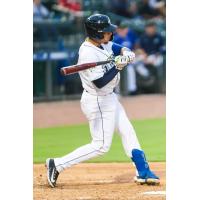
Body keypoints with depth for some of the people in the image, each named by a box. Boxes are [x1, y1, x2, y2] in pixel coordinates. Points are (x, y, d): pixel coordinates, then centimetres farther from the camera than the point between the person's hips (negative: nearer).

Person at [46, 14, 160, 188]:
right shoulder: (88, 54, -27)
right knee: (101, 146, -5)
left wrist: (125, 52, -6)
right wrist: (118, 67, -26)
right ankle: (57, 164, -3)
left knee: (127, 132, 15)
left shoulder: (102, 44, -1)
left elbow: (116, 47, 16)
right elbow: (100, 82, -29)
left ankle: (143, 172, 24)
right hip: (98, 102, -10)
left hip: (109, 98, 10)